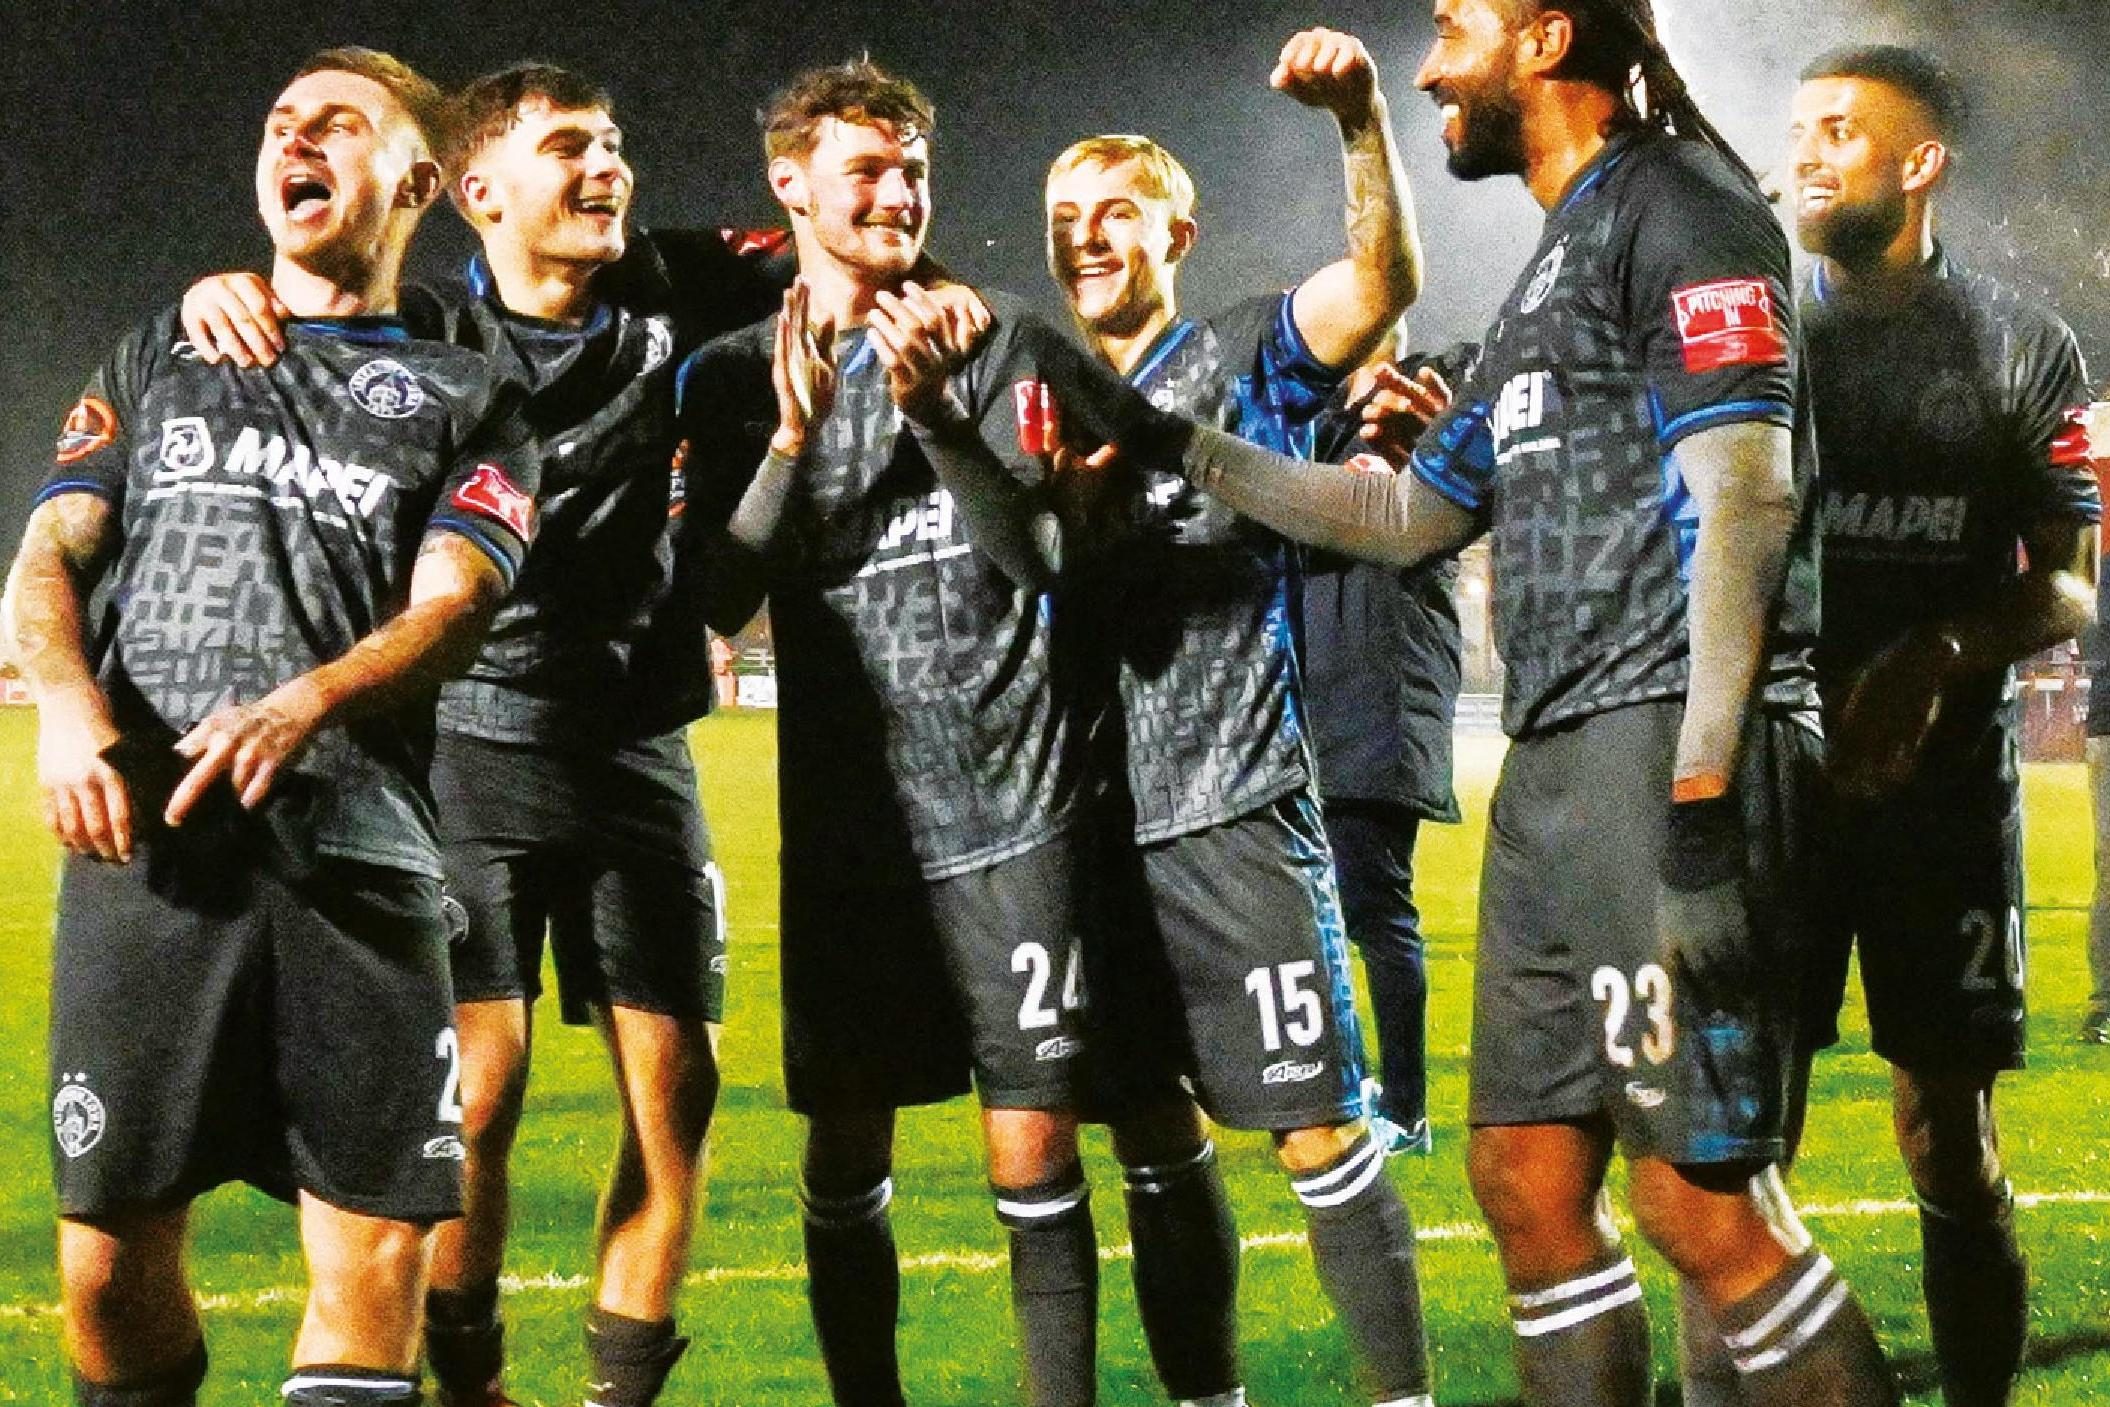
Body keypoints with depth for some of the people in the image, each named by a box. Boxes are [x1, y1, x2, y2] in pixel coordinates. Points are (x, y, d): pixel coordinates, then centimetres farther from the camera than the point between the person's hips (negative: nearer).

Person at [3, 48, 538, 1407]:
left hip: (356, 848, -1)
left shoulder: (468, 400, 17)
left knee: (378, 1249, -7)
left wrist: (304, 707, -21)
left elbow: (450, 607, 0)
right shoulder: (163, 355, 24)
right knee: (112, 1243, -3)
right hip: (146, 840, 1)